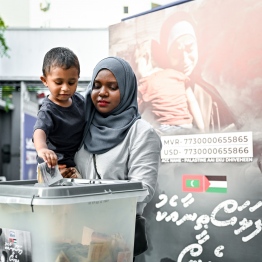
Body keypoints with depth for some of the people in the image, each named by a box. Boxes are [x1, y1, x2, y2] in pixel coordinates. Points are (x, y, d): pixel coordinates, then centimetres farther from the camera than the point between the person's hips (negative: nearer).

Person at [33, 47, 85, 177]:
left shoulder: (79, 100, 2)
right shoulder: (48, 112, -18)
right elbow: (39, 131, -38)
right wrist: (42, 149, -57)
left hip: (79, 161, 6)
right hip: (55, 163, -5)